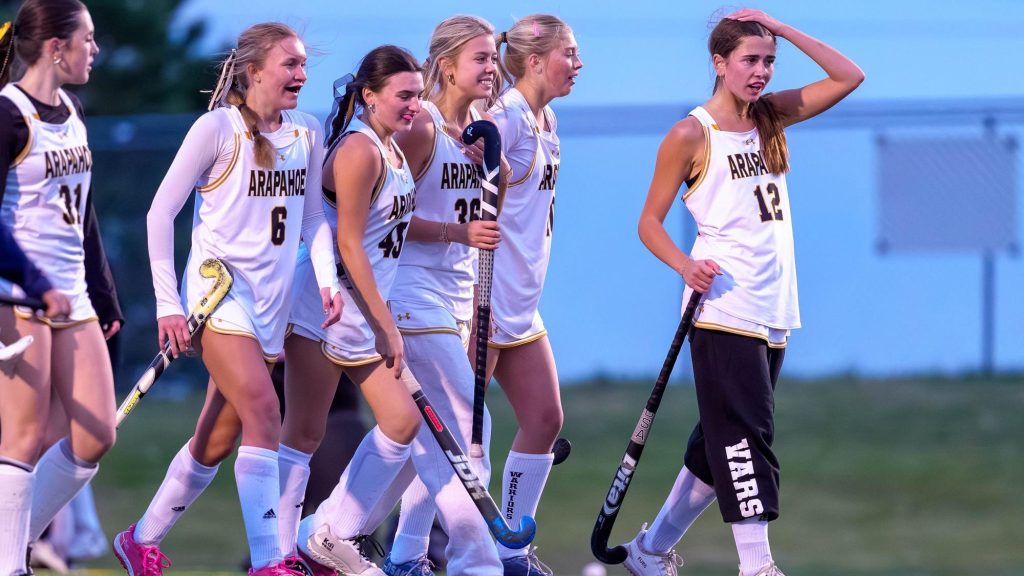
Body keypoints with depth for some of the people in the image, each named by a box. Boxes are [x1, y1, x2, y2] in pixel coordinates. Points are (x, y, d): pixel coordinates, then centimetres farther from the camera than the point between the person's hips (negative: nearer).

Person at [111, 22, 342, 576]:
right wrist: (168, 303, -10)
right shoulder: (218, 128, -8)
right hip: (218, 294, -6)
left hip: (271, 300, 6)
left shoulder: (307, 134, 8)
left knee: (218, 439, 10)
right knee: (263, 412, -22)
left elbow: (313, 218, 17)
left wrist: (327, 279, -1)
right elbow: (161, 211, -6)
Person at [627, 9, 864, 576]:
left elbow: (848, 77, 8)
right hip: (723, 310, -7)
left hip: (771, 312, 7)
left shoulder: (770, 118, 12)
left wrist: (782, 29, 1)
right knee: (745, 435, -13)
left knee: (723, 444, 11)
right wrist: (685, 265, -20)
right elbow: (650, 221, -2)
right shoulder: (691, 134, -4)